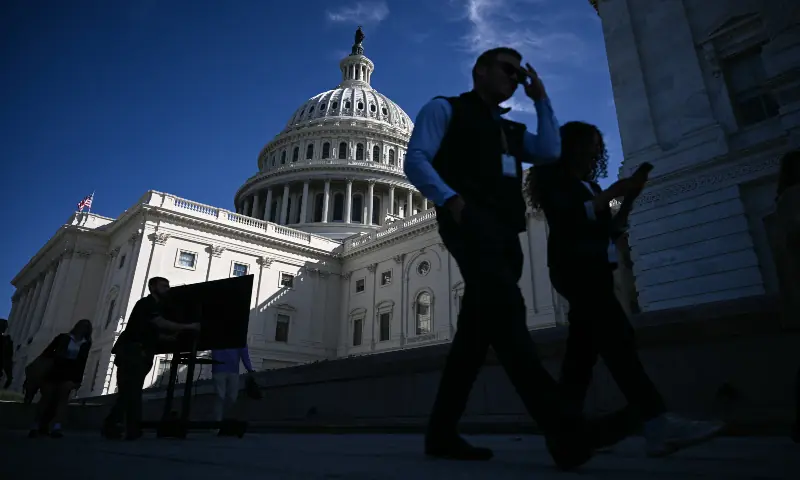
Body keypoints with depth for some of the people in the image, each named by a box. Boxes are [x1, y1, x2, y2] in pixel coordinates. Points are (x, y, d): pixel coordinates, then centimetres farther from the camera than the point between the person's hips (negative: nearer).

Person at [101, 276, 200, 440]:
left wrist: (178, 335, 7)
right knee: (131, 391, -11)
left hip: (140, 354, 10)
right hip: (130, 352, -9)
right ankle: (133, 430, -11)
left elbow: (157, 334, 18)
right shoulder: (146, 304, -7)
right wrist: (187, 326, -20)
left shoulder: (158, 307, 22)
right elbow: (162, 323, -22)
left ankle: (110, 426, 14)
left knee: (129, 391, 8)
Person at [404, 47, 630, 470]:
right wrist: (449, 198, -16)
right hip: (471, 221, -7)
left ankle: (441, 432, 5)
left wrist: (540, 99, 20)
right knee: (505, 311, -25)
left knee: (477, 328, 0)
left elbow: (550, 152, 15)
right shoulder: (445, 109, 16)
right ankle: (558, 424, -33)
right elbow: (416, 160, 1)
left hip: (506, 232, 7)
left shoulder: (510, 130, 34)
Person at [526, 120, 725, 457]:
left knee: (584, 349, 2)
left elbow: (609, 231, 20)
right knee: (617, 337, -21)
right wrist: (612, 192, -8)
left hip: (595, 269, 8)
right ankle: (659, 424, -27)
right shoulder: (554, 180, 4)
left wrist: (629, 199, 8)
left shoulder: (589, 185, 25)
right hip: (575, 268, -8)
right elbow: (570, 218, -13)